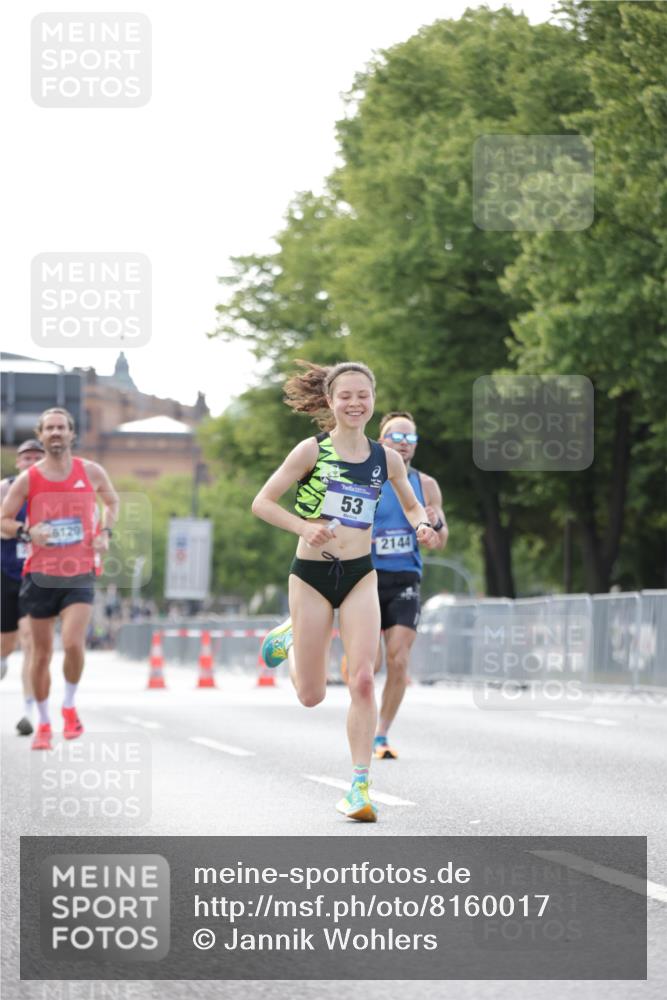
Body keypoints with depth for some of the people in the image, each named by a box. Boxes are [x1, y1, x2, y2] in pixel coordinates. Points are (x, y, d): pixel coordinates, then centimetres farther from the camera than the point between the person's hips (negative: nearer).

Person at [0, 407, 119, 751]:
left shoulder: (90, 472, 1)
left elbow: (112, 501, 20)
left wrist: (105, 532, 3)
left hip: (80, 574, 0)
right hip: (41, 575, 0)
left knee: (73, 643, -20)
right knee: (42, 654, 6)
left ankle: (69, 706, 6)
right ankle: (43, 724, 22)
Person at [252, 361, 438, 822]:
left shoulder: (386, 458, 3)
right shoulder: (312, 451, -7)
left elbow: (412, 505, 19)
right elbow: (262, 502, -5)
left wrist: (422, 524, -4)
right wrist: (305, 527, -20)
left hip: (361, 575, 2)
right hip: (312, 574, -2)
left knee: (363, 680, -13)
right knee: (312, 696, 6)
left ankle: (360, 785, -5)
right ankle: (290, 636, 40)